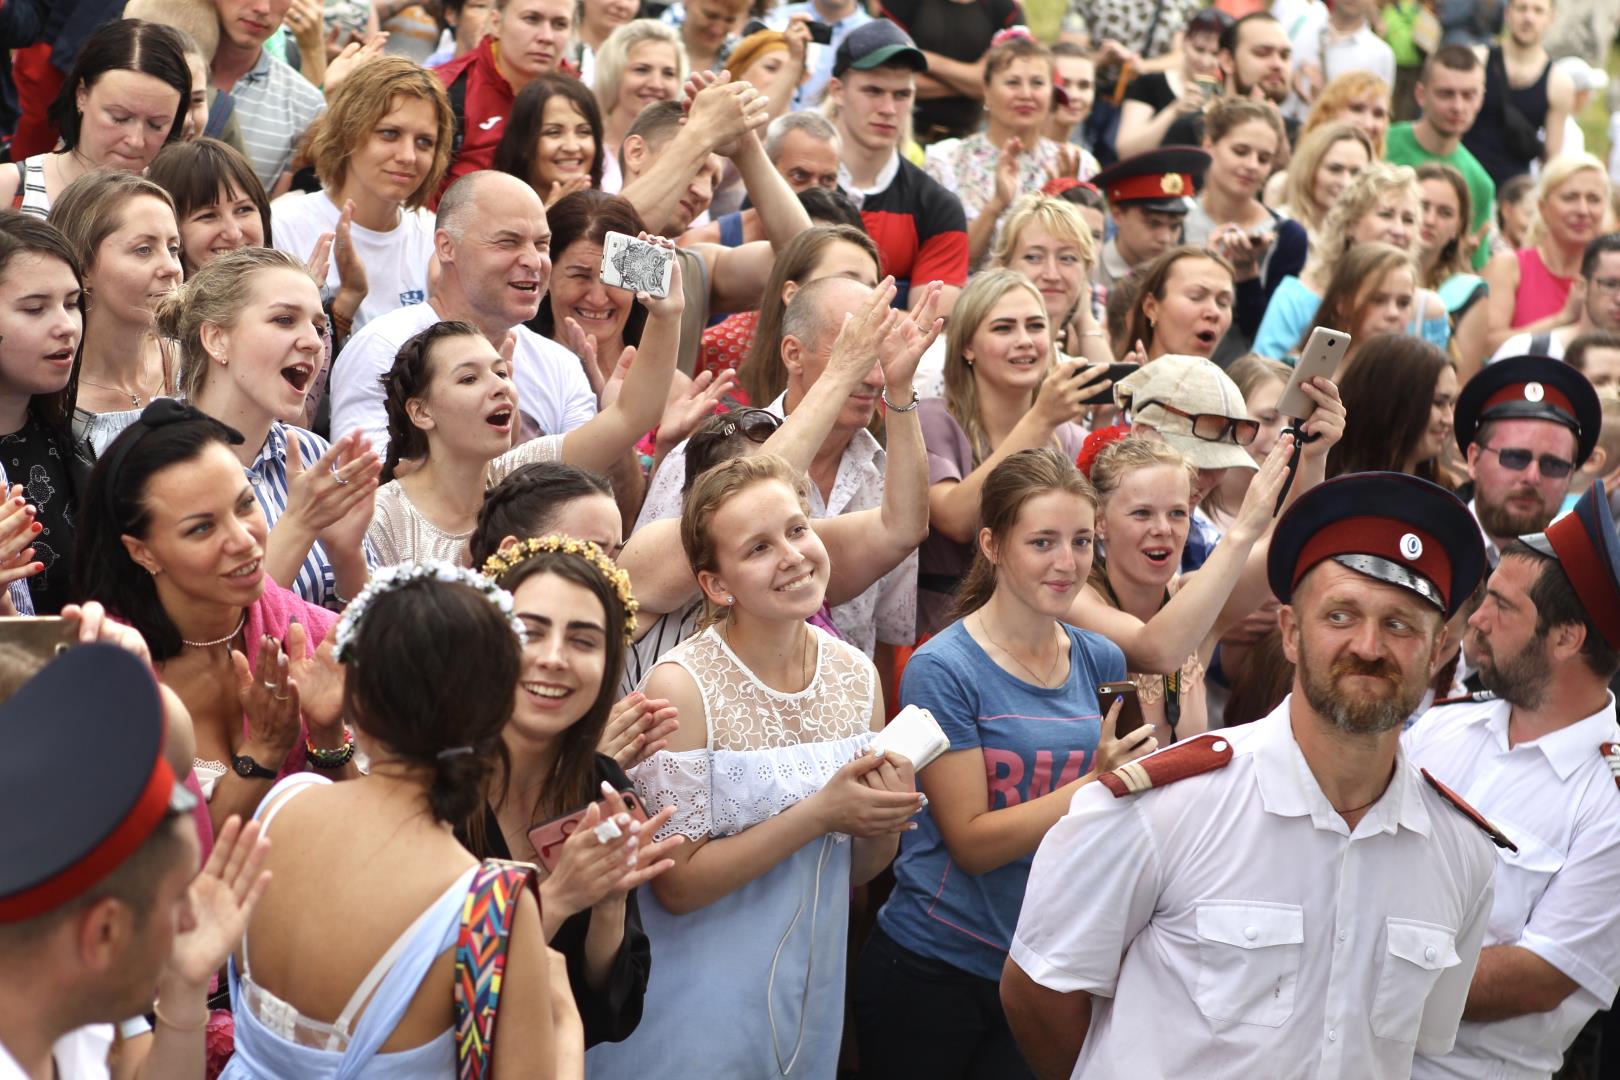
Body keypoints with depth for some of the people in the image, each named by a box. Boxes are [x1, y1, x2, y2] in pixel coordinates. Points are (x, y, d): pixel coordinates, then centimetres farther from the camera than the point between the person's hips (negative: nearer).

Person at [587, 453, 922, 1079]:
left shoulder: (856, 675, -2)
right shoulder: (682, 686, -18)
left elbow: (857, 871, 8)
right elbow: (676, 884, -18)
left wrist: (884, 823, -14)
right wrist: (820, 813, -24)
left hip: (812, 1001, 5)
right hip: (693, 1020, -5)